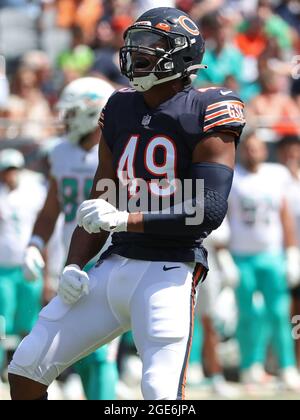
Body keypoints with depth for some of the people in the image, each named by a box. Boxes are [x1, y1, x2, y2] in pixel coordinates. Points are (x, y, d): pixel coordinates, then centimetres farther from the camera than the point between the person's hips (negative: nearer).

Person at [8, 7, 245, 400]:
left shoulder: (206, 114, -8)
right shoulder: (121, 110, 12)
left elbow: (209, 210, -17)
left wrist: (125, 219, -23)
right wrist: (73, 266, 5)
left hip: (169, 274, -7)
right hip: (115, 265, 7)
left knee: (163, 397, -19)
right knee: (25, 370, 4)